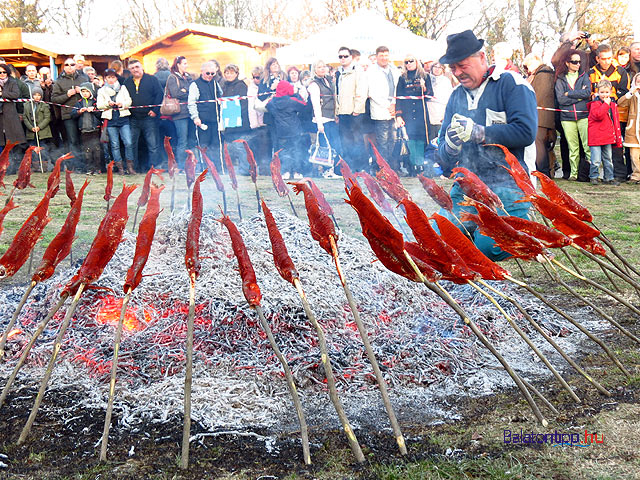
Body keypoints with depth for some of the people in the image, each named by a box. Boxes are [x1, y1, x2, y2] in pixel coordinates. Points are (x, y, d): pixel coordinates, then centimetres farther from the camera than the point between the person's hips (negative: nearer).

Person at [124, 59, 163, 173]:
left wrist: (155, 110, -11)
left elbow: (159, 94, -4)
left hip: (149, 117, -3)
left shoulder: (152, 79, 2)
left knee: (153, 145, -2)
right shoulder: (127, 82, 13)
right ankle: (133, 167, 16)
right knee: (131, 144, 6)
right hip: (133, 119, 3)